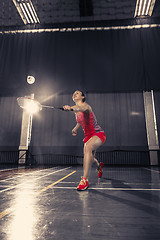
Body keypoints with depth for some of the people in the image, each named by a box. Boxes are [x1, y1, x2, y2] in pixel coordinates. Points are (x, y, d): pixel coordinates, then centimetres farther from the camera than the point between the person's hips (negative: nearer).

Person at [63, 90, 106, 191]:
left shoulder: (86, 105, -14)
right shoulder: (76, 112, 8)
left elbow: (83, 108, -41)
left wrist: (71, 108, -60)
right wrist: (75, 128, 11)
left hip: (98, 133, -8)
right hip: (88, 136, 8)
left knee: (88, 147, -36)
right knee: (90, 158, 16)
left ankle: (85, 180, -33)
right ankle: (99, 165, 53)